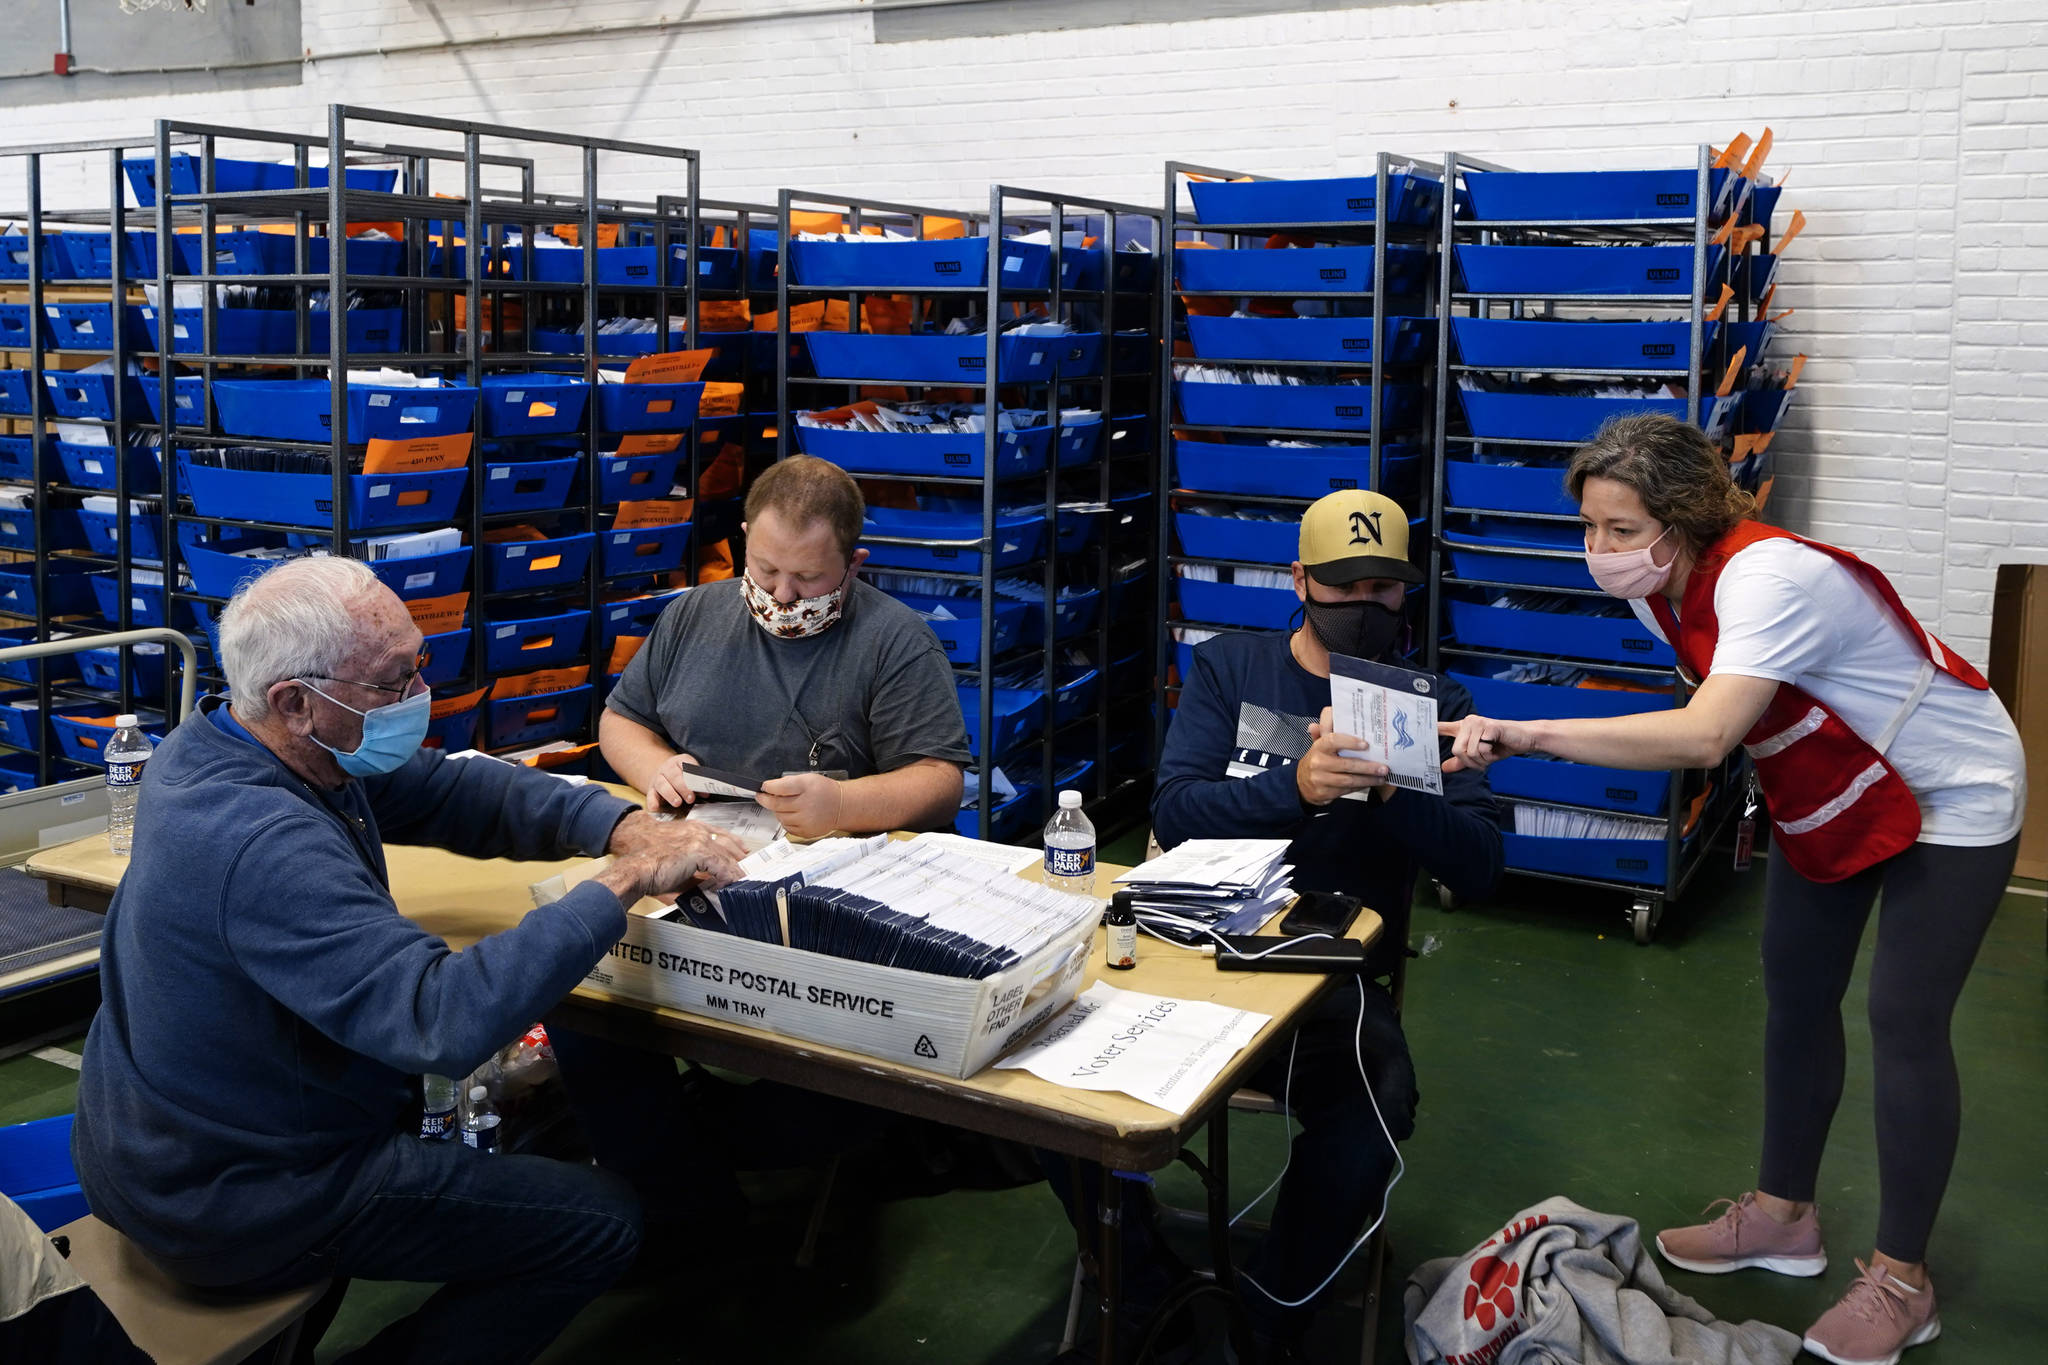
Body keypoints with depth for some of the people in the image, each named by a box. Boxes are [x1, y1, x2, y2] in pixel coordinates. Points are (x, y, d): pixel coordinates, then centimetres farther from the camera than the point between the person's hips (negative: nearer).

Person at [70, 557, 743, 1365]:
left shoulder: (221, 740, -4)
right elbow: (446, 1022, -43)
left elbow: (452, 791, 0)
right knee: (601, 1221, -6)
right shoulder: (264, 848, -35)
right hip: (233, 1204, -9)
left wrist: (621, 826, -14)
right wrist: (621, 884, -35)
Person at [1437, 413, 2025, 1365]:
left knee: (1904, 1026, -6)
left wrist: (1527, 734, -53)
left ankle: (1901, 1282, 8)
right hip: (1827, 799, 8)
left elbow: (1705, 736, -49)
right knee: (1795, 994, 11)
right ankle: (1782, 1217, 27)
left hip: (1949, 800, -8)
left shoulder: (1768, 577, -36)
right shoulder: (1657, 588, -10)